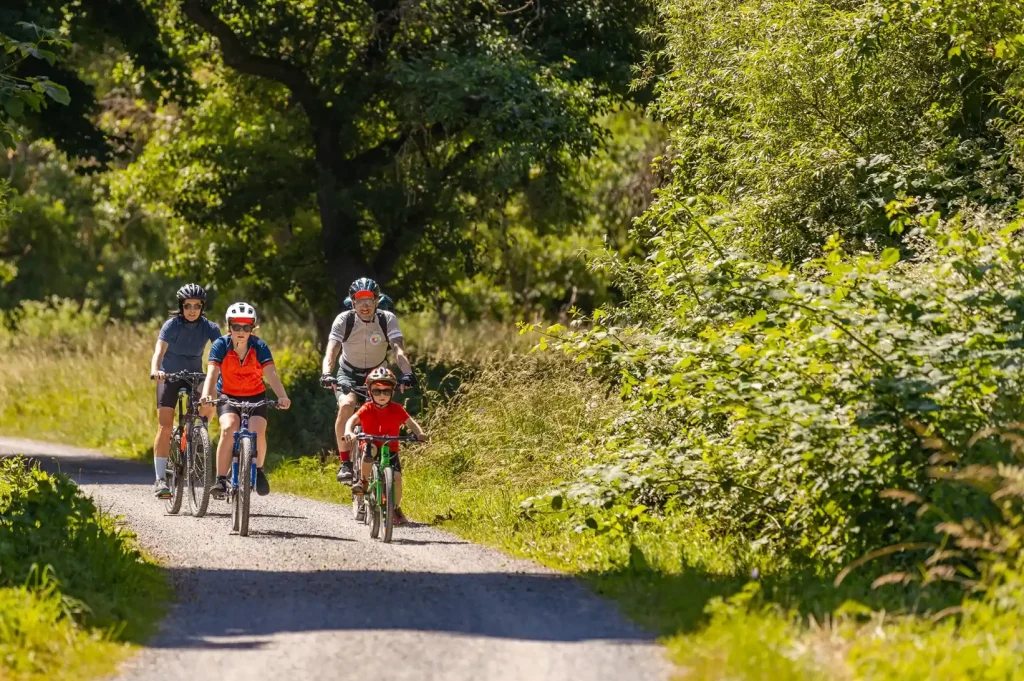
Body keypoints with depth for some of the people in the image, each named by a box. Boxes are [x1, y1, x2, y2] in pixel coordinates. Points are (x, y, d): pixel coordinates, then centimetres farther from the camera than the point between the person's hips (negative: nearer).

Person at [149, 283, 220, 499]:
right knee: (165, 427, -14)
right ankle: (161, 479, -13)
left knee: (209, 406, -22)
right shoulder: (171, 325, -17)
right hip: (169, 376, -3)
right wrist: (155, 370, -50)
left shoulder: (208, 327, -10)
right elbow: (159, 350, -30)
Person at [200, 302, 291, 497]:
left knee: (257, 431, -25)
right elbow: (212, 373, -29)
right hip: (228, 396, 0)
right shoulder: (220, 346, -17)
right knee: (229, 428, -29)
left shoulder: (259, 347, -16)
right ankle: (221, 479, -22)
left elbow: (271, 374, -28)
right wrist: (206, 395, -48)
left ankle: (258, 470, 3)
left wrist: (282, 396, -46)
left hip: (255, 396, 0)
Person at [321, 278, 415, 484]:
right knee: (346, 405, -30)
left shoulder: (387, 319, -19)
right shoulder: (344, 320, -20)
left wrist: (407, 373, -49)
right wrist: (326, 374, -50)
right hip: (349, 375, -2)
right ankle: (345, 463, -26)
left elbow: (399, 349, -31)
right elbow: (331, 350, -30)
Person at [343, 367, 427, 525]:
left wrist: (419, 433, -37)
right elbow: (352, 420, -24)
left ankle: (396, 508, 6)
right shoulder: (367, 409, -10)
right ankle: (363, 481, -12)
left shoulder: (397, 409, -6)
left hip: (390, 450, 1)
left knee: (396, 477, -19)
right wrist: (349, 432, -46)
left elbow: (410, 422, -16)